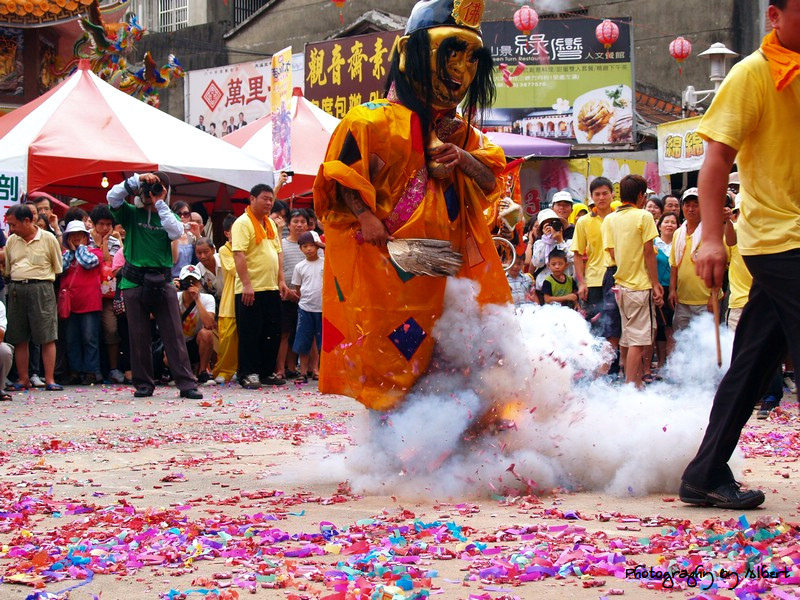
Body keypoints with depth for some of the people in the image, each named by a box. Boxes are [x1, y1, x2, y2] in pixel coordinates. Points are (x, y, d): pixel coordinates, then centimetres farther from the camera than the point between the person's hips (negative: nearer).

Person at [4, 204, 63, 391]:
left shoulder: (48, 239, 0)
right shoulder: (11, 241, 11)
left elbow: (58, 267, 7)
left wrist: (42, 280, 5)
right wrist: (18, 280, 12)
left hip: (41, 289, -4)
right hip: (16, 289, 4)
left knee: (47, 337, -8)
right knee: (19, 338, 4)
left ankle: (49, 380, -8)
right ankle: (23, 379, 11)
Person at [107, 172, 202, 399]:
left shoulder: (167, 216, 11)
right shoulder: (132, 213, 7)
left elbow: (176, 232, -10)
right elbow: (112, 196, -8)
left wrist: (160, 204, -6)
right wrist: (137, 178, -14)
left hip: (162, 282, 0)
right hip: (134, 282, 0)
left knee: (174, 335, -3)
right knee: (139, 337, 4)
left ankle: (186, 383, -5)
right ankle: (144, 384, 14)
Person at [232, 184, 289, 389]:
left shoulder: (271, 224, 16)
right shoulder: (243, 223, -9)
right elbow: (239, 254, -17)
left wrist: (281, 280, 11)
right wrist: (246, 284, -23)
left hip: (271, 288, 8)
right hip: (250, 289, -8)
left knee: (272, 333, 10)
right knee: (250, 334, -3)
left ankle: (267, 372, 18)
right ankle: (248, 374, 2)